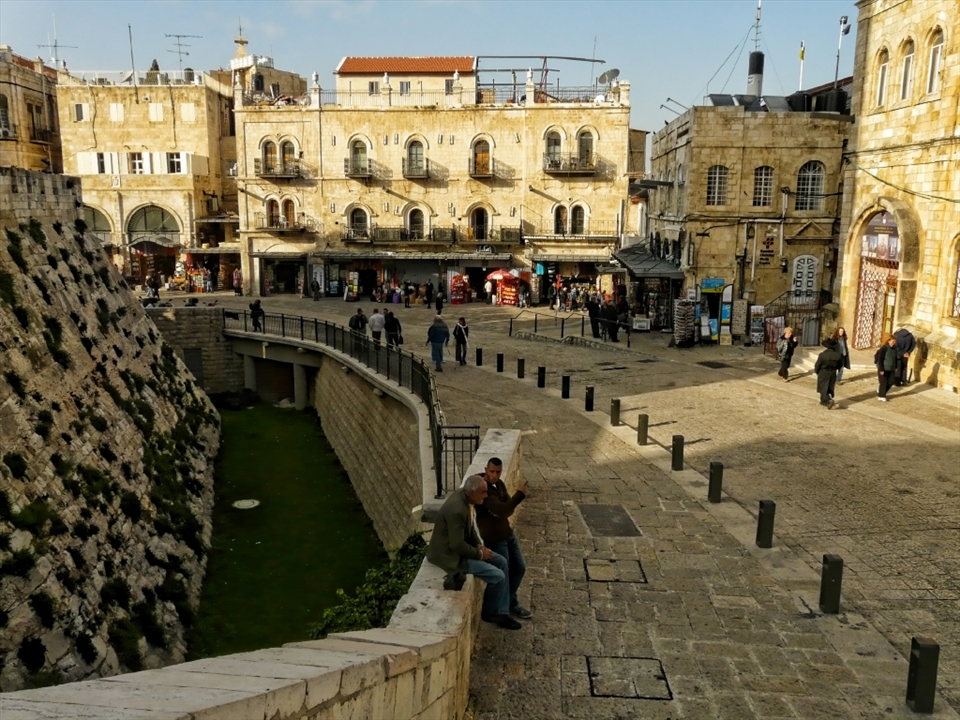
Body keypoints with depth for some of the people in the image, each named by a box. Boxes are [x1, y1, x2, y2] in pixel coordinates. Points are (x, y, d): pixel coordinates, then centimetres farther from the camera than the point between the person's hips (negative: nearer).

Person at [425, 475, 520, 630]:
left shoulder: (465, 498, -2)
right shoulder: (457, 510, -32)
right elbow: (457, 545, -27)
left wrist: (479, 545, 2)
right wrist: (480, 553, -13)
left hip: (459, 546, 10)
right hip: (450, 554, -10)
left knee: (501, 562, 9)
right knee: (497, 576, -11)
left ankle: (502, 612, 15)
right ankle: (490, 612, 14)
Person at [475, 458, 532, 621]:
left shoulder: (499, 484, 5)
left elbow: (509, 508, 4)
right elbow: (502, 509, -30)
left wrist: (502, 512, -19)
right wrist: (520, 494, -21)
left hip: (508, 533, 9)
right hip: (494, 538, -9)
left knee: (519, 568, 17)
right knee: (503, 573, 4)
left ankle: (508, 601, 34)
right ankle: (510, 605, 25)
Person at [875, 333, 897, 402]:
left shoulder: (894, 348, 3)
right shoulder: (884, 348, -18)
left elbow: (895, 358, 16)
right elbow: (880, 359, -18)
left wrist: (895, 367, 17)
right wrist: (881, 369, -20)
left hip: (891, 369, 7)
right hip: (883, 369, -7)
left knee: (891, 382, 9)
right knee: (884, 383, -2)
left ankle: (880, 390, 30)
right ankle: (881, 396, 11)